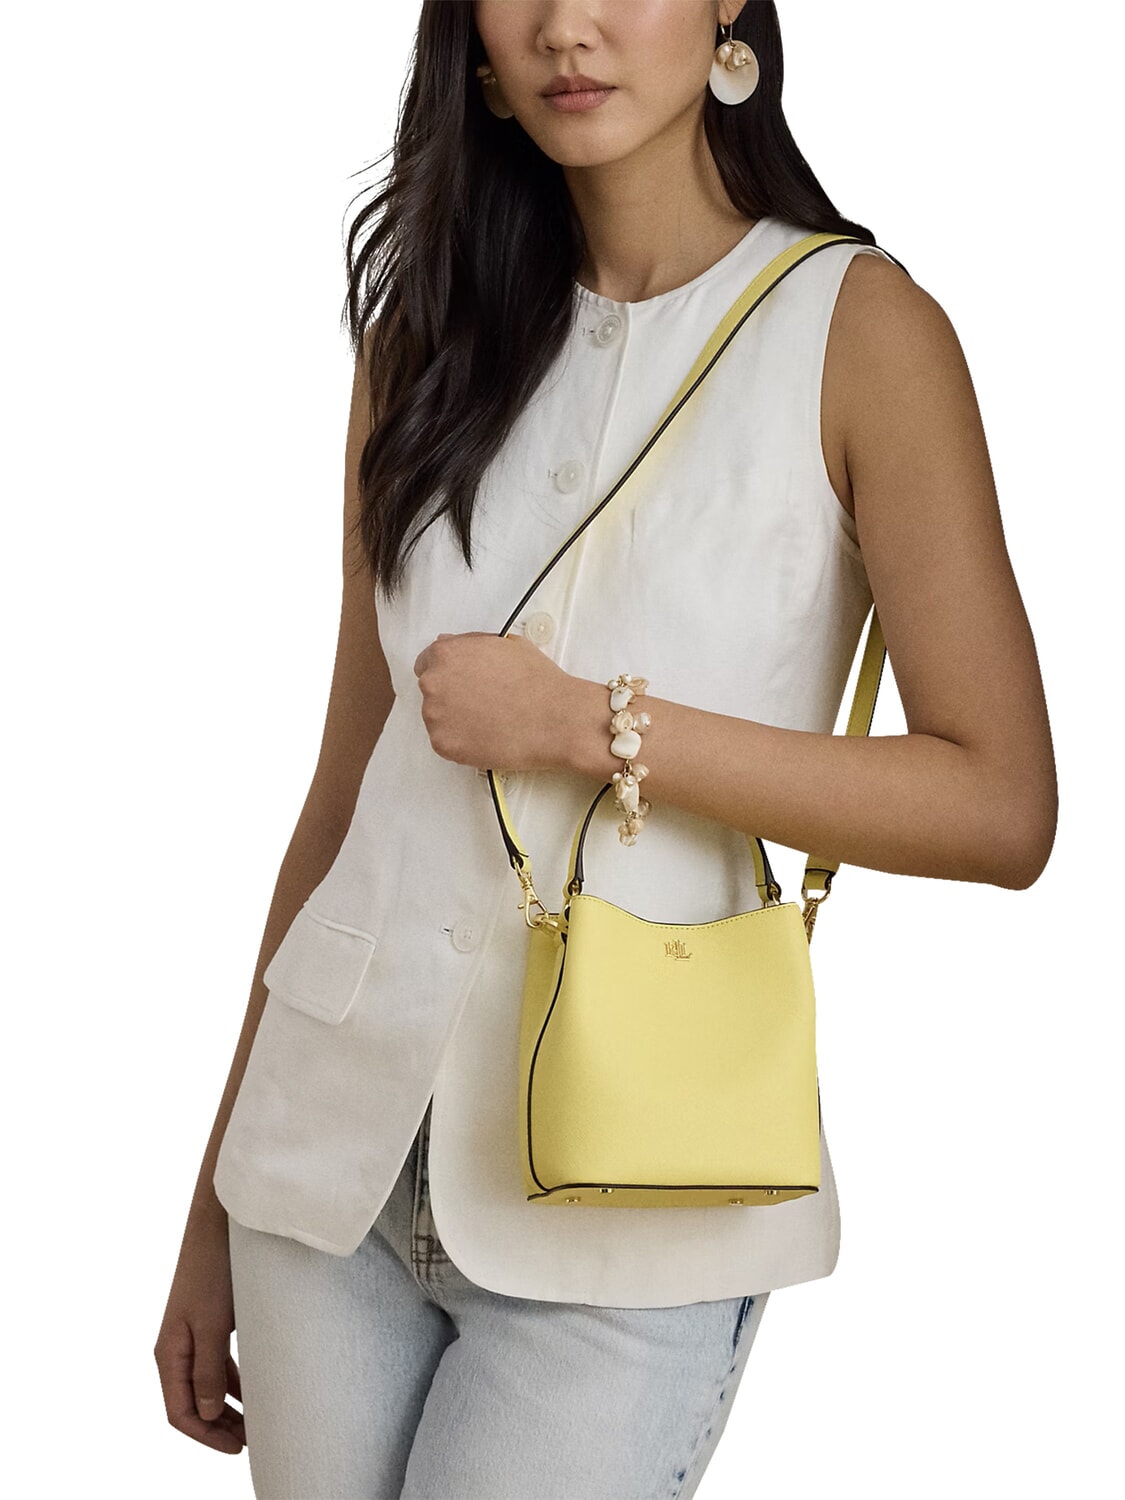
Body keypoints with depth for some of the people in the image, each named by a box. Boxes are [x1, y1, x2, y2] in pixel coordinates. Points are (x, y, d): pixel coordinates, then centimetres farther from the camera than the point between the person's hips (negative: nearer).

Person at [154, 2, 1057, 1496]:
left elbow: (1004, 809, -10)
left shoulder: (857, 324, -5)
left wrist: (586, 726, -15)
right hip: (340, 1136, 4)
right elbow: (348, 783, 10)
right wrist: (217, 1203, 11)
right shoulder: (429, 336, 8)